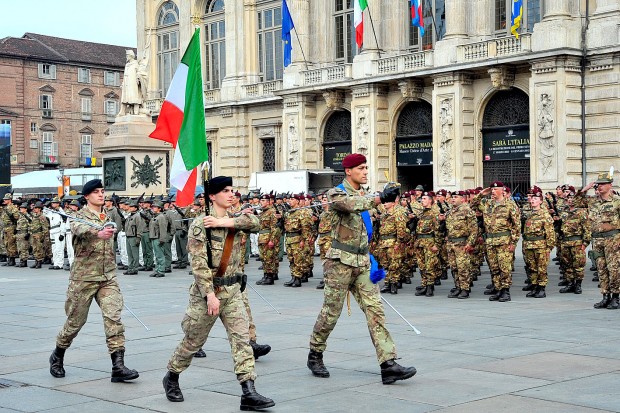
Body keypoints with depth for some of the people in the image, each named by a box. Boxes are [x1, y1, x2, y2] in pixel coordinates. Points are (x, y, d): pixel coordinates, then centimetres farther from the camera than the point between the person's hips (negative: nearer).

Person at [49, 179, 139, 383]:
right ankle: (57, 357, 31)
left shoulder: (107, 218, 14)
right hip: (83, 278, -4)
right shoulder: (80, 217, -5)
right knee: (75, 321, 7)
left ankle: (118, 366, -14)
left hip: (108, 278, 4)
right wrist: (98, 233, -50)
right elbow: (79, 229, -30)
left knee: (114, 317, -11)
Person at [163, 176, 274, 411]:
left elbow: (255, 223, -12)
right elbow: (199, 263, -16)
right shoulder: (200, 224, -10)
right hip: (207, 291, -5)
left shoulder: (234, 220, 9)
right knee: (193, 341, 8)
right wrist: (210, 294, -22)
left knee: (242, 339, -5)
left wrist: (225, 222, -19)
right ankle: (171, 378, 33)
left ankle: (248, 393, -8)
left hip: (233, 291, 5)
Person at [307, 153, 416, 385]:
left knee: (375, 310, -5)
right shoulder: (337, 193, -7)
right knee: (331, 312, 3)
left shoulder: (363, 195, 16)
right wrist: (380, 199, -43)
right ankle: (315, 355, 23)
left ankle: (388, 364, -11)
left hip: (362, 262, 6)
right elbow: (351, 205, -31)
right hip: (340, 261, -6)